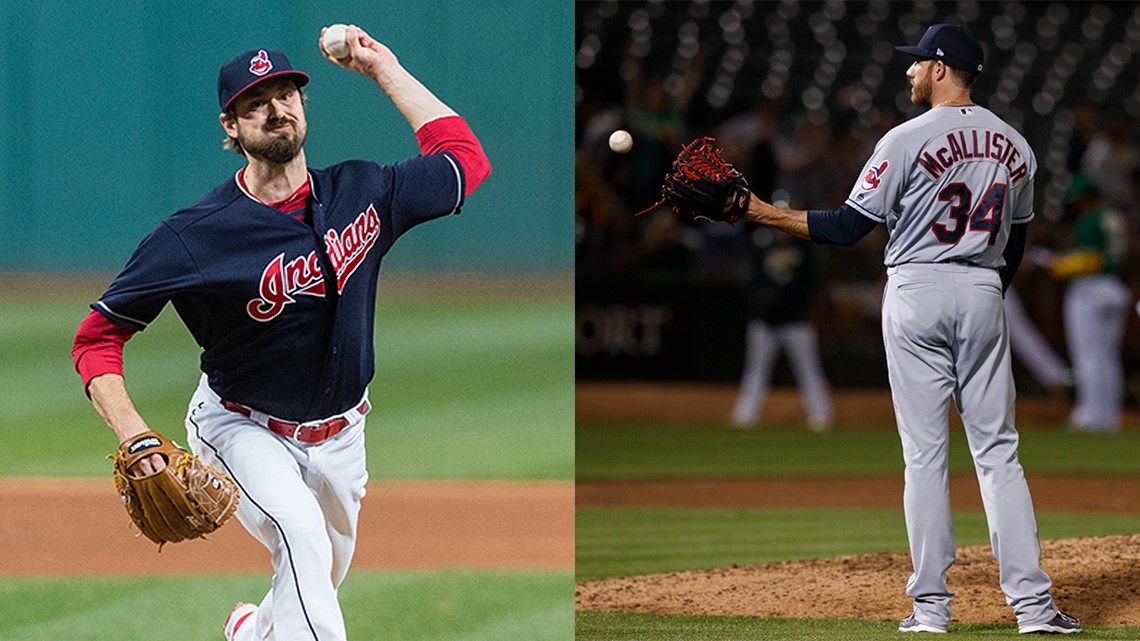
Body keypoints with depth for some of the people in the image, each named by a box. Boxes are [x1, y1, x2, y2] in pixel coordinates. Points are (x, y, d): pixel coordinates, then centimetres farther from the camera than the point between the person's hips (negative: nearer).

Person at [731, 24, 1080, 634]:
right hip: (984, 295, 4)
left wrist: (765, 213, -4)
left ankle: (932, 604, -1)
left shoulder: (907, 141, -9)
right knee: (998, 452, 5)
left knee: (924, 452, 0)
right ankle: (1032, 601, -2)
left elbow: (849, 227, -10)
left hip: (917, 292, -4)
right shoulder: (1014, 147, 9)